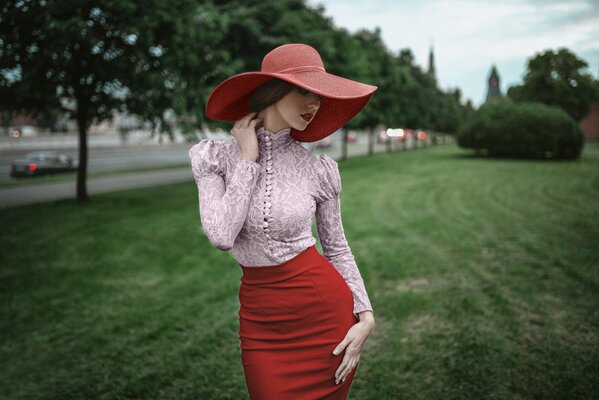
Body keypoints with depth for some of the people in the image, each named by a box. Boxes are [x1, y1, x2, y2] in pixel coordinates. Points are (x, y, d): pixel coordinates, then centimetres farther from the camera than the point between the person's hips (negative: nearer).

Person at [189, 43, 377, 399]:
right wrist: (248, 160, -15)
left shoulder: (319, 168, -6)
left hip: (325, 309, 0)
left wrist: (366, 315, -5)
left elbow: (337, 249, 5)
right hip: (262, 321, 0)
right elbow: (221, 236, -19)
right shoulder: (213, 155, -7)